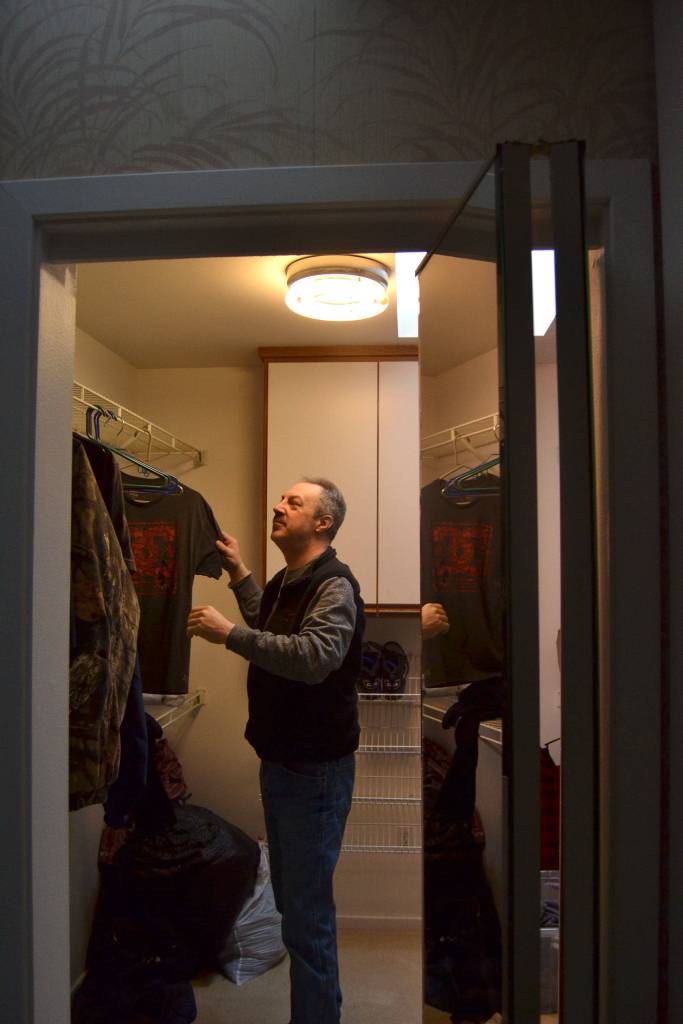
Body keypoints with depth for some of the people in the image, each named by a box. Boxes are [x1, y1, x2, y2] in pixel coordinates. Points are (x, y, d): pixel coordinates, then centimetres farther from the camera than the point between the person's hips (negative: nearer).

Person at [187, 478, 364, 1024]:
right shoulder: (286, 581, 10)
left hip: (316, 769, -10)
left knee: (307, 914, 1)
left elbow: (314, 656, -36)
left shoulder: (335, 586, -19)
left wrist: (229, 633, -35)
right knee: (288, 897, 23)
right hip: (279, 760, 10)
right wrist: (240, 574, 21)